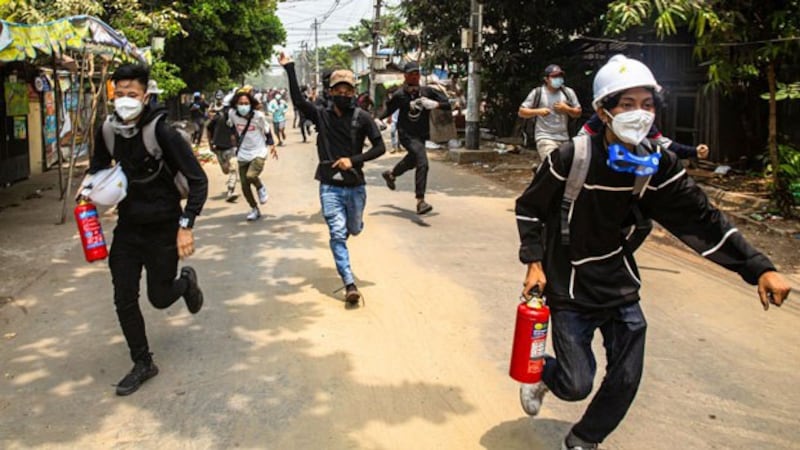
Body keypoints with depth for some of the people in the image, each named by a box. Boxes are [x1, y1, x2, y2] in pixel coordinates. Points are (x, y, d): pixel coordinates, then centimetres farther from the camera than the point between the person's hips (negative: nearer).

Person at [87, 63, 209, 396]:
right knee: (124, 300, 4)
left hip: (162, 229, -5)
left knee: (160, 298, 6)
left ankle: (186, 282, 42)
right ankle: (142, 363, 21)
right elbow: (98, 167, 16)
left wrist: (186, 225, -23)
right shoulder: (108, 131, -4)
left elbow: (198, 181, -18)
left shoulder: (163, 133, -21)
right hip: (127, 227, 5)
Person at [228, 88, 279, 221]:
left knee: (251, 176, -28)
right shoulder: (232, 114, -8)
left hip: (258, 153, -4)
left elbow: (266, 129, 2)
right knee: (244, 185, 5)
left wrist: (272, 145, 0)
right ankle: (255, 209, 27)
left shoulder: (258, 116, -15)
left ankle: (261, 188, 8)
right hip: (242, 155, 4)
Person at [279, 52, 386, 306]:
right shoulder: (321, 115, 0)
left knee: (354, 229, 18)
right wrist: (289, 68, -18)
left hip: (355, 186, 1)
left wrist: (353, 160, -15)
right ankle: (350, 284, -6)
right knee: (337, 234, -7)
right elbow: (298, 101, -15)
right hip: (330, 187, 0)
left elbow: (380, 148, -4)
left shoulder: (362, 118, -4)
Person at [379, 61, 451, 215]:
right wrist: (379, 120, -9)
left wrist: (436, 104, -25)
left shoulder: (427, 91, -3)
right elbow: (389, 110, 6)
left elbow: (447, 104, -6)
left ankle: (391, 174, 62)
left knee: (411, 160, 29)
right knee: (422, 163, -25)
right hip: (406, 134, -6)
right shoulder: (399, 95, -8)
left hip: (421, 134, 6)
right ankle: (420, 201, -26)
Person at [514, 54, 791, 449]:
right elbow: (529, 208, -6)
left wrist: (759, 268, -11)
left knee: (626, 381, 6)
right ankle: (540, 374, 34)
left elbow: (700, 218, -5)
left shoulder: (658, 164, -6)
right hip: (569, 289, -4)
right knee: (577, 384, -3)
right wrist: (533, 262, -12)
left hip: (620, 288, 5)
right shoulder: (571, 158, -19)